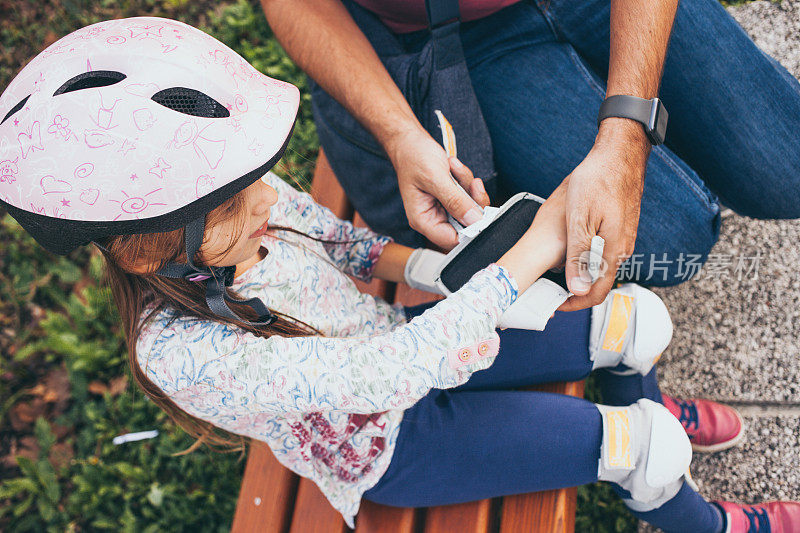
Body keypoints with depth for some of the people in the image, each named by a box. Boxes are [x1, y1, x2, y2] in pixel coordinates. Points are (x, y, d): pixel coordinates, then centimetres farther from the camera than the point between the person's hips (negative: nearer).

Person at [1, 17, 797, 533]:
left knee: (636, 315, 4)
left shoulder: (242, 207, -18)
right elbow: (389, 371, -41)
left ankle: (636, 406, 38)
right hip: (394, 446, -6)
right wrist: (529, 255, -38)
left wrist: (403, 261, -14)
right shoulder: (184, 354, -37)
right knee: (648, 449, -8)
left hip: (399, 344, 6)